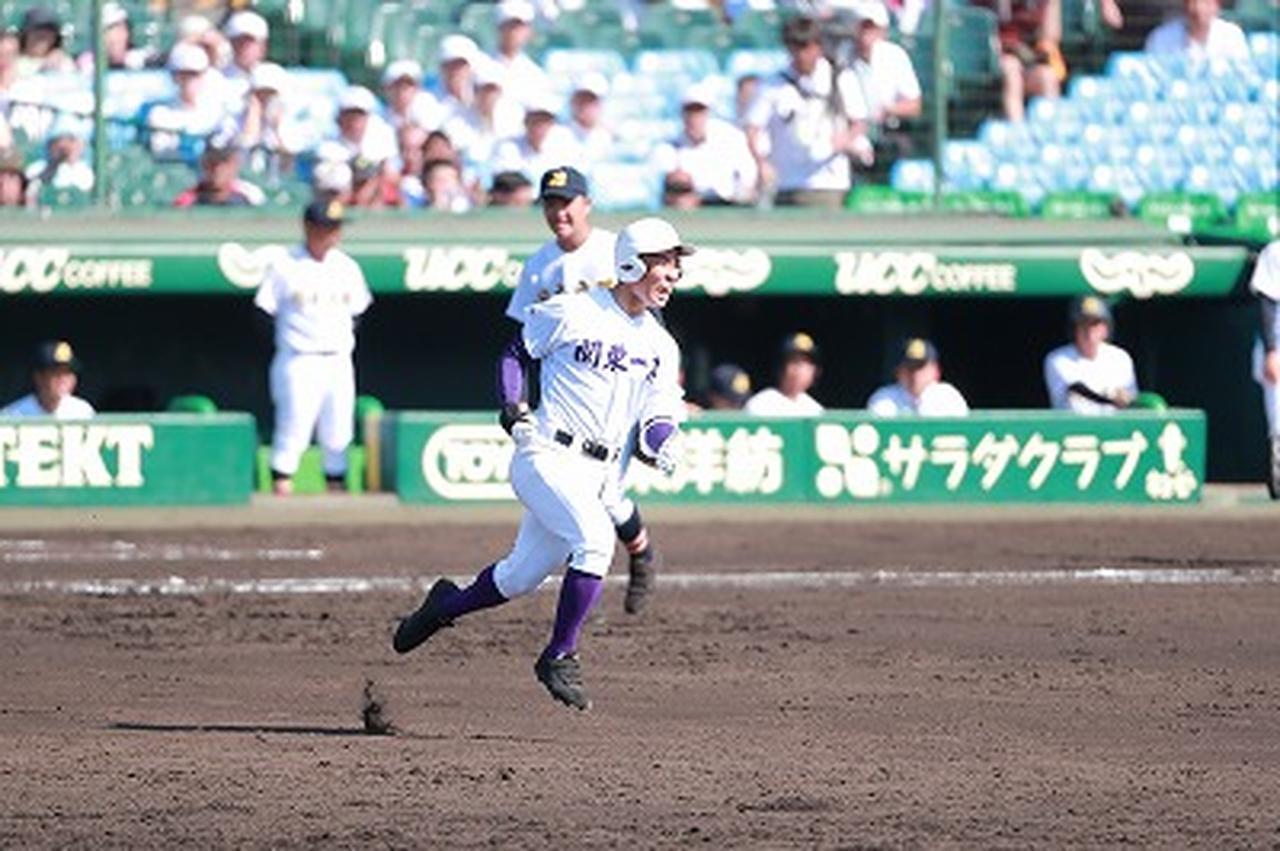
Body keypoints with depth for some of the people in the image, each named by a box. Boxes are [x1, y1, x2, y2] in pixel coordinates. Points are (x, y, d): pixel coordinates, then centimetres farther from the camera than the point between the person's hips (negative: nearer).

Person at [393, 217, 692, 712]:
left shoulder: (661, 347, 10)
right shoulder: (572, 313, -7)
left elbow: (660, 419, 11)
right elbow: (514, 351, 6)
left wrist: (660, 442, -11)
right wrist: (514, 409, -7)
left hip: (594, 474, 7)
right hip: (546, 457, -7)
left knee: (522, 576, 10)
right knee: (595, 539, -28)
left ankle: (448, 604, 38)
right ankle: (560, 657, -16)